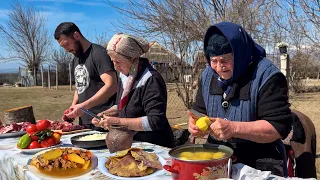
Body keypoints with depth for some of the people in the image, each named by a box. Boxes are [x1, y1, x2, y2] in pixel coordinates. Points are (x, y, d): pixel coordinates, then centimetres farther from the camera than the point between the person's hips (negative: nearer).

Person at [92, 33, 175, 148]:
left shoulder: (151, 80, -18)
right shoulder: (124, 75, 8)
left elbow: (156, 121, -23)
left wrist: (118, 121, -22)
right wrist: (106, 114, 2)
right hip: (132, 143, 7)